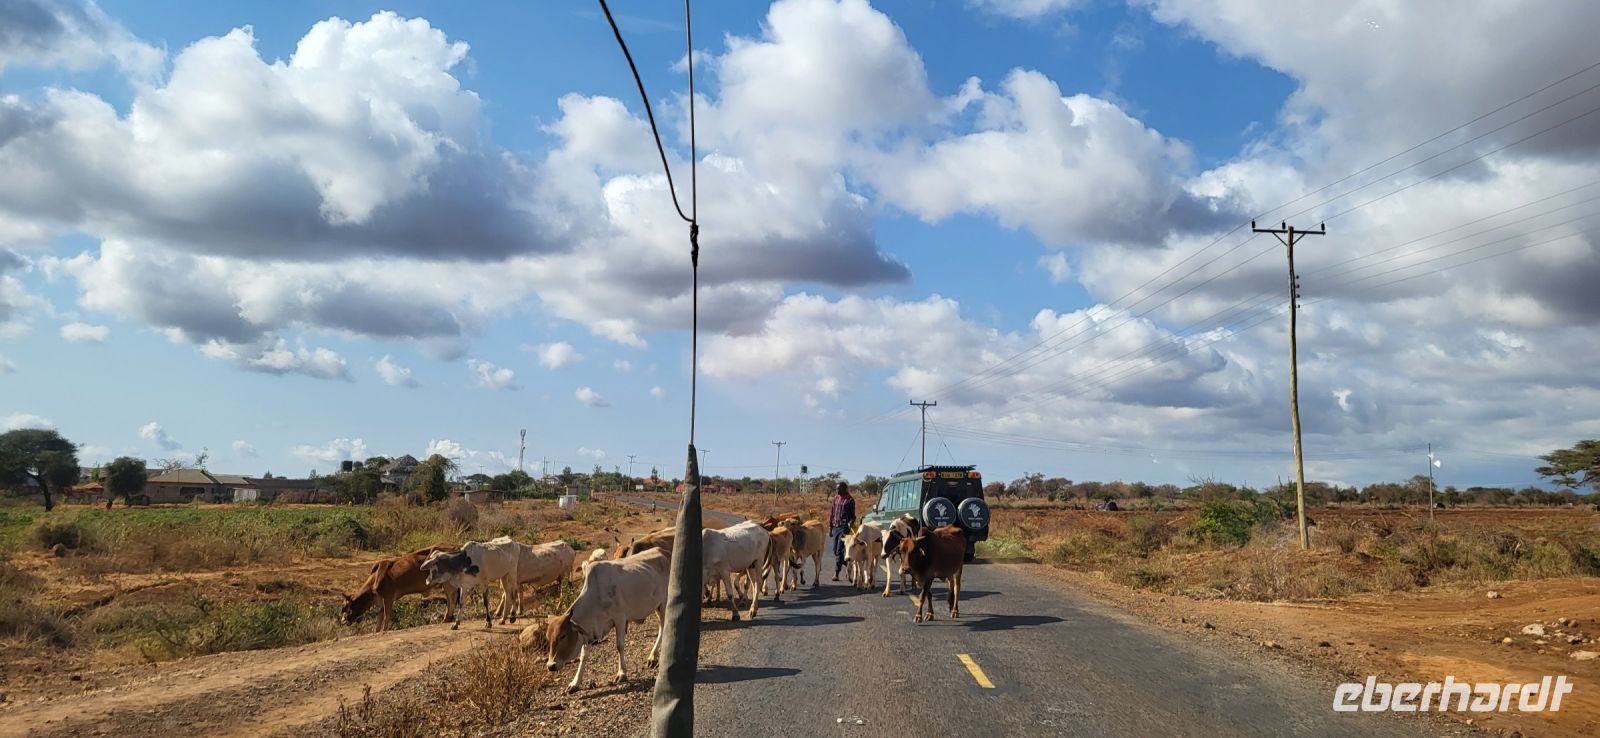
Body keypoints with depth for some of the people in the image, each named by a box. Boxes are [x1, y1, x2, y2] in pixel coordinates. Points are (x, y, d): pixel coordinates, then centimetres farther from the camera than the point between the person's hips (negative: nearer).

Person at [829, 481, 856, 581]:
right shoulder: (836, 498, 13)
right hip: (835, 527, 7)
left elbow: (853, 515, -2)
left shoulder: (850, 500, -4)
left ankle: (836, 573, -7)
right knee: (835, 549, 11)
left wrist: (851, 523, -21)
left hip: (844, 527, -7)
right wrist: (830, 527, 15)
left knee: (839, 550, -9)